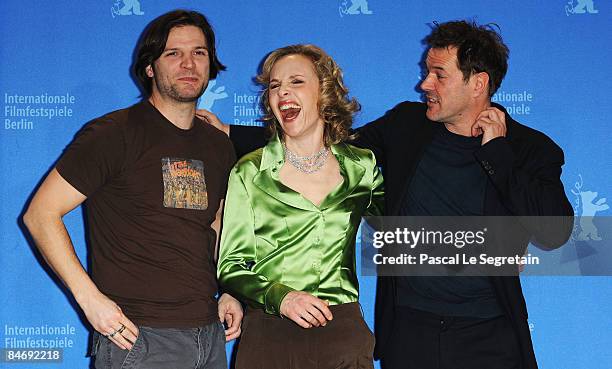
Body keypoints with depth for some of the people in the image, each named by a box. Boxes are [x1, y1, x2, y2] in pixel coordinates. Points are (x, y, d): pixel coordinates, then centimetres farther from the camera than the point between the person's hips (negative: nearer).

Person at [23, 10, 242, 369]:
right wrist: (90, 298, -17)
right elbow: (41, 213, -10)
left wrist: (229, 293, 9)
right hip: (135, 336, -6)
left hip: (210, 335, 6)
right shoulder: (115, 134, -8)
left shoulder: (219, 146, 11)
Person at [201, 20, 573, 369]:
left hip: (489, 336, -2)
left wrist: (497, 151, -14)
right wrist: (231, 134, 9)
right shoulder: (406, 125, 5)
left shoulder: (532, 150, -3)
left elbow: (554, 232, -16)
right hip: (408, 328, 2)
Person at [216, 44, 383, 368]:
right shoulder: (249, 173, 0)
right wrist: (278, 296, -17)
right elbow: (230, 266, 1)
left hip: (343, 332, 1)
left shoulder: (362, 167, 5)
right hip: (268, 336, -1)